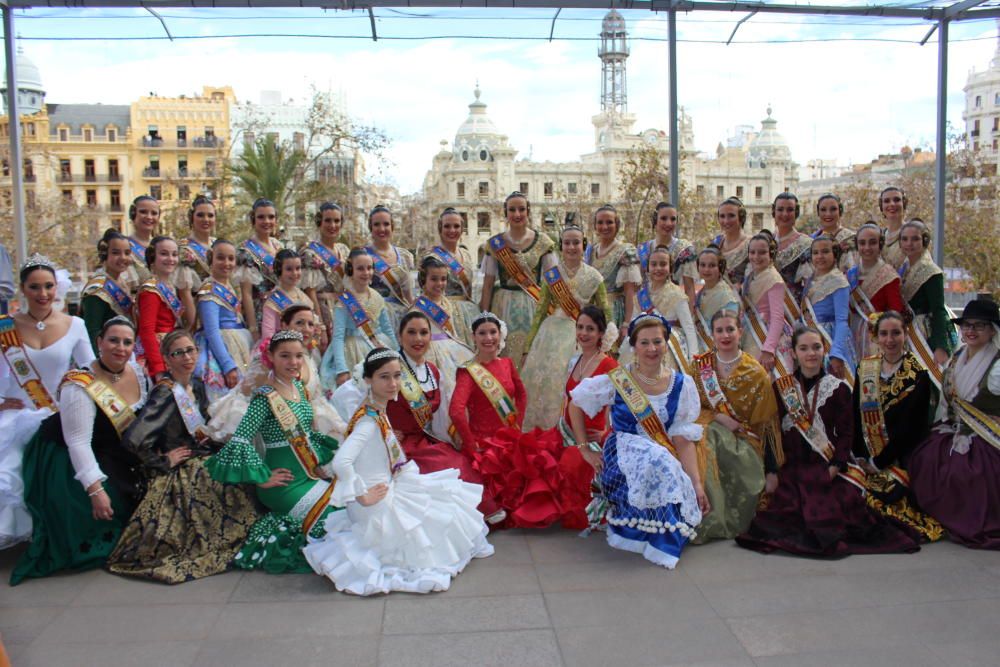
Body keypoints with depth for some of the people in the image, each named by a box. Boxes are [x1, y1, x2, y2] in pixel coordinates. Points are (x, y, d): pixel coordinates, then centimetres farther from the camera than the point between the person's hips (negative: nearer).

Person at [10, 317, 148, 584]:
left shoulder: (136, 371, -9)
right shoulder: (80, 386, -28)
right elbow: (78, 444, -29)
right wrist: (95, 490, -33)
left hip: (113, 454, 7)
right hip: (68, 459, -6)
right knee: (100, 509, -21)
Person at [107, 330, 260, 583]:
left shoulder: (196, 386, 6)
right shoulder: (165, 393, -19)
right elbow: (133, 439, -30)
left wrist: (209, 438, 5)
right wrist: (163, 461, -16)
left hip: (202, 465, 8)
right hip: (180, 476, -8)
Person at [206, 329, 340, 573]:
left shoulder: (299, 387, 8)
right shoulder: (265, 397, -17)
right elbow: (240, 442, -23)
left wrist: (319, 463, 10)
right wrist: (264, 478, -17)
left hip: (308, 474, 8)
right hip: (286, 483, -8)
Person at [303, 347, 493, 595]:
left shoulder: (379, 412, 2)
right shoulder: (369, 421, -26)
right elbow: (341, 463, -38)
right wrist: (363, 497, -27)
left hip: (390, 488, 9)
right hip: (378, 504, -9)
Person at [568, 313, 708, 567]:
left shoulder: (682, 385, 2)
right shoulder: (617, 381, -3)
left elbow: (684, 440, -1)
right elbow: (576, 403, 8)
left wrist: (697, 484, -10)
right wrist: (584, 448, 3)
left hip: (665, 459, 3)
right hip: (622, 458, -3)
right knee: (656, 461, -34)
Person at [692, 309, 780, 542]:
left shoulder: (756, 372, -2)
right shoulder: (701, 365, 5)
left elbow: (765, 419, 0)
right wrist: (719, 418, -13)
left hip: (744, 436, -1)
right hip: (709, 426, 1)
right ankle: (709, 519, -26)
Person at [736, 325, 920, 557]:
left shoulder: (838, 389, 7)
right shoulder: (781, 388, 9)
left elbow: (846, 433, 4)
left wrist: (835, 467, -11)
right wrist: (772, 471, -5)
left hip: (829, 469, 0)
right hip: (791, 468, 0)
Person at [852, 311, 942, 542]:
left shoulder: (918, 374, -9)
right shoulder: (865, 368, 4)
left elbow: (911, 426, -12)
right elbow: (856, 415, 5)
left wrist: (879, 461, -11)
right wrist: (860, 456, -4)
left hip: (902, 458, -4)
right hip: (869, 457, 4)